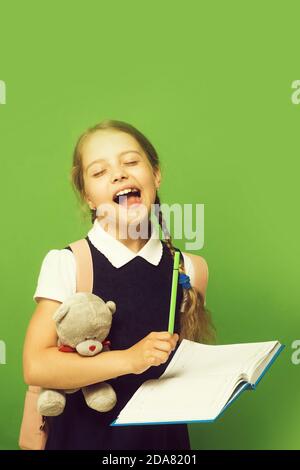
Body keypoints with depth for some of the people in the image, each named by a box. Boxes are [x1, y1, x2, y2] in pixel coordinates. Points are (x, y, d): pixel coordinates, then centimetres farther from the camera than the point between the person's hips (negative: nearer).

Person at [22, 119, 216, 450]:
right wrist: (128, 359, -26)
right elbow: (35, 366, -19)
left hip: (165, 432, 3)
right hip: (86, 434, -3)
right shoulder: (66, 264, -14)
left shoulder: (187, 269, -4)